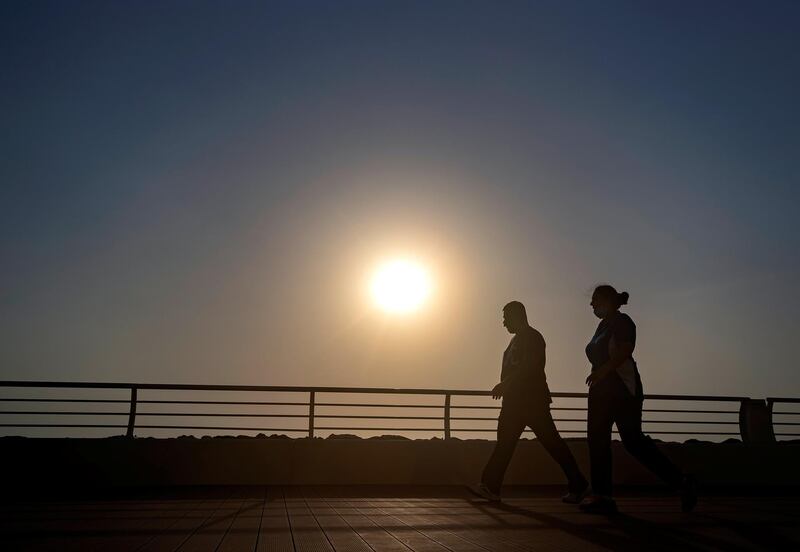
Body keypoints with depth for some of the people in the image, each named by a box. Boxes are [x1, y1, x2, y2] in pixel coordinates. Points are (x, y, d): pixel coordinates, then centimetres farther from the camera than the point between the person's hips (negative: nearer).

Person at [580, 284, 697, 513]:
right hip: (602, 390, 9)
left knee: (633, 440, -10)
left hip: (623, 389, -9)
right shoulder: (603, 325, 21)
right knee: (597, 440, 3)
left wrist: (602, 370, -28)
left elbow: (625, 350, -21)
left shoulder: (622, 321, -6)